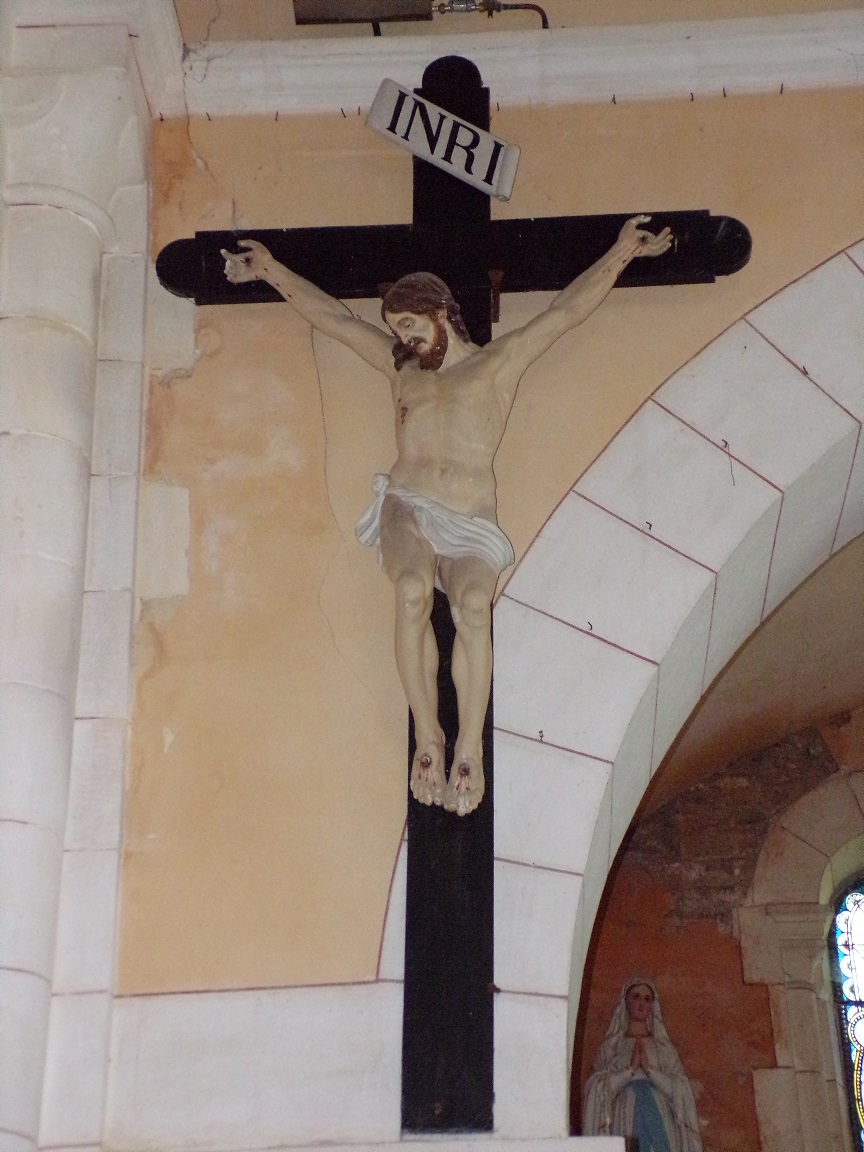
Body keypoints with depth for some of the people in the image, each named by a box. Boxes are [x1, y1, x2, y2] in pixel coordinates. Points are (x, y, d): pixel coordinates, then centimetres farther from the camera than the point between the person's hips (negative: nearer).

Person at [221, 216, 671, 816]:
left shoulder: (499, 362, 17)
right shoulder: (400, 367, 26)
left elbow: (567, 309, 13)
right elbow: (333, 315, 30)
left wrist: (622, 251, 8)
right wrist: (272, 270, 32)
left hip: (471, 525, -1)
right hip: (405, 509, 2)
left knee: (473, 603, -33)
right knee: (413, 592, -33)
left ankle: (470, 749, -34)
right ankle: (428, 736, -27)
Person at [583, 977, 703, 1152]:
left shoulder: (664, 1047, 16)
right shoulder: (611, 1046, 12)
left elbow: (679, 1090, 5)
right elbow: (598, 1089, 1)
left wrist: (649, 1068, -7)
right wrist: (631, 1068, -9)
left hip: (658, 1121, 1)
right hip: (624, 1121, -1)